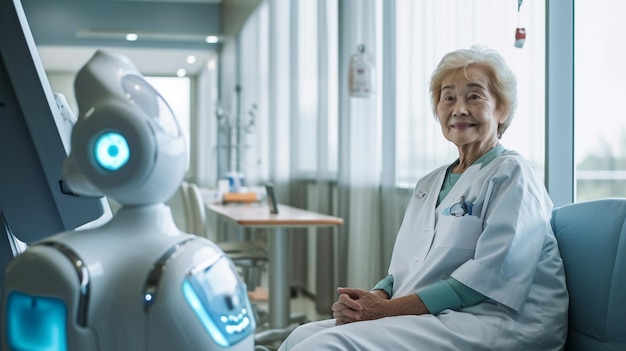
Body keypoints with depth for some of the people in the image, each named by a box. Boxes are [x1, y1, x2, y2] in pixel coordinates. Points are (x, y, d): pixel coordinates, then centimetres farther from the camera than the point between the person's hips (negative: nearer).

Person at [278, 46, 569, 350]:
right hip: (434, 318, 7)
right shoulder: (430, 184, 22)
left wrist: (391, 308, -17)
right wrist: (374, 297, -6)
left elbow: (491, 275, -16)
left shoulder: (511, 174, -4)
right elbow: (406, 268, 19)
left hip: (493, 324, -7)